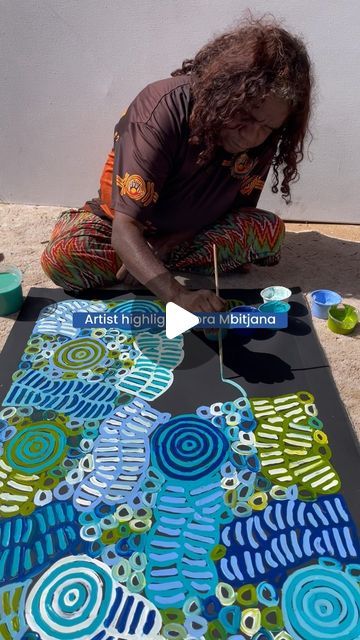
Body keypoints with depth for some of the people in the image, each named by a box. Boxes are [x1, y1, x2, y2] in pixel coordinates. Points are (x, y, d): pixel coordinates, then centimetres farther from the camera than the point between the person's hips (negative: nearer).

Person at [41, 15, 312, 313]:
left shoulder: (262, 135, -18)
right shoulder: (162, 111, -32)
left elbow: (241, 209, -10)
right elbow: (125, 230, -38)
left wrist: (166, 244, -24)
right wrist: (179, 296, -53)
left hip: (193, 229, 4)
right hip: (126, 224, -3)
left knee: (270, 230, -23)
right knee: (62, 257, -31)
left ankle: (146, 262, -17)